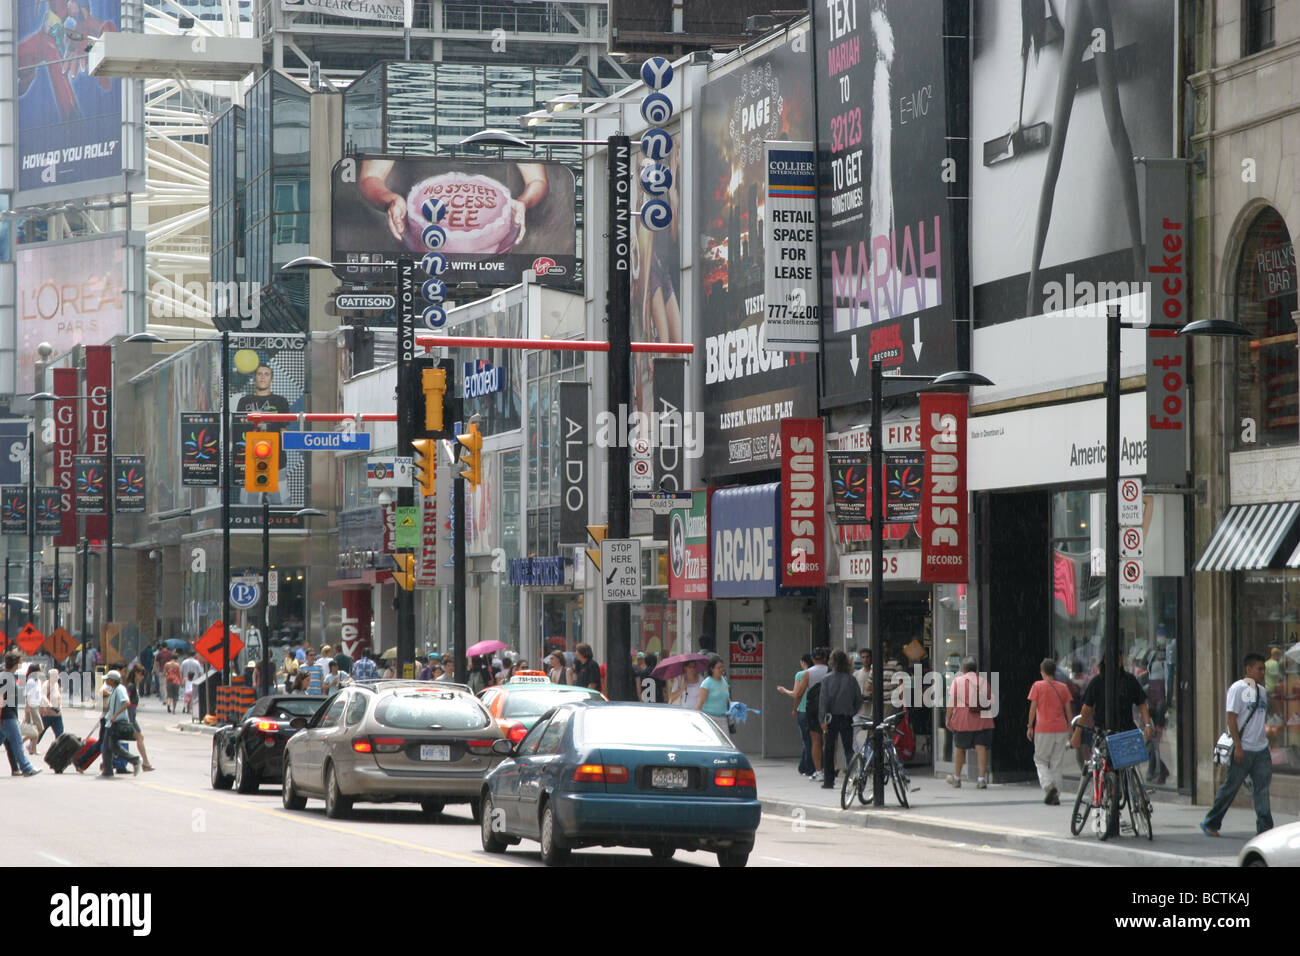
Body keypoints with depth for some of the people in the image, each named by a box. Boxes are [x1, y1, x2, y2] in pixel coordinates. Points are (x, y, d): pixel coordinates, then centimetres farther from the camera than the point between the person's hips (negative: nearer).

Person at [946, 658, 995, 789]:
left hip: (963, 720, -2)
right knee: (981, 747, -2)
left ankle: (956, 778, 23)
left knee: (959, 747, 13)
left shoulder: (957, 681, 1)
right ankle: (982, 778, -11)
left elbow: (951, 702, -3)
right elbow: (991, 700, 11)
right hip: (982, 721, 2)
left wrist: (948, 718, 2)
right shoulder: (984, 682, 10)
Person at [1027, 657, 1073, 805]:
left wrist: (1030, 727, 2)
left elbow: (1033, 708, -5)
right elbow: (1068, 710, 8)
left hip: (1043, 730, -3)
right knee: (1057, 764, 8)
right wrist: (1070, 729, 14)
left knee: (1040, 761, 9)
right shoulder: (1063, 687, 7)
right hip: (1061, 729, 3)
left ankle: (1049, 786, -15)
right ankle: (1055, 797, 6)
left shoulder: (1038, 686, -3)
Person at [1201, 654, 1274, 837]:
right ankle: (1210, 823, 14)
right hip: (1243, 750, -7)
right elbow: (1232, 718, -13)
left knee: (1262, 788, 1)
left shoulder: (1261, 691, 14)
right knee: (1230, 788, 1)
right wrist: (1238, 746, -17)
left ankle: (1264, 828, 1)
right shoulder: (1238, 689, -9)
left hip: (1260, 748, 7)